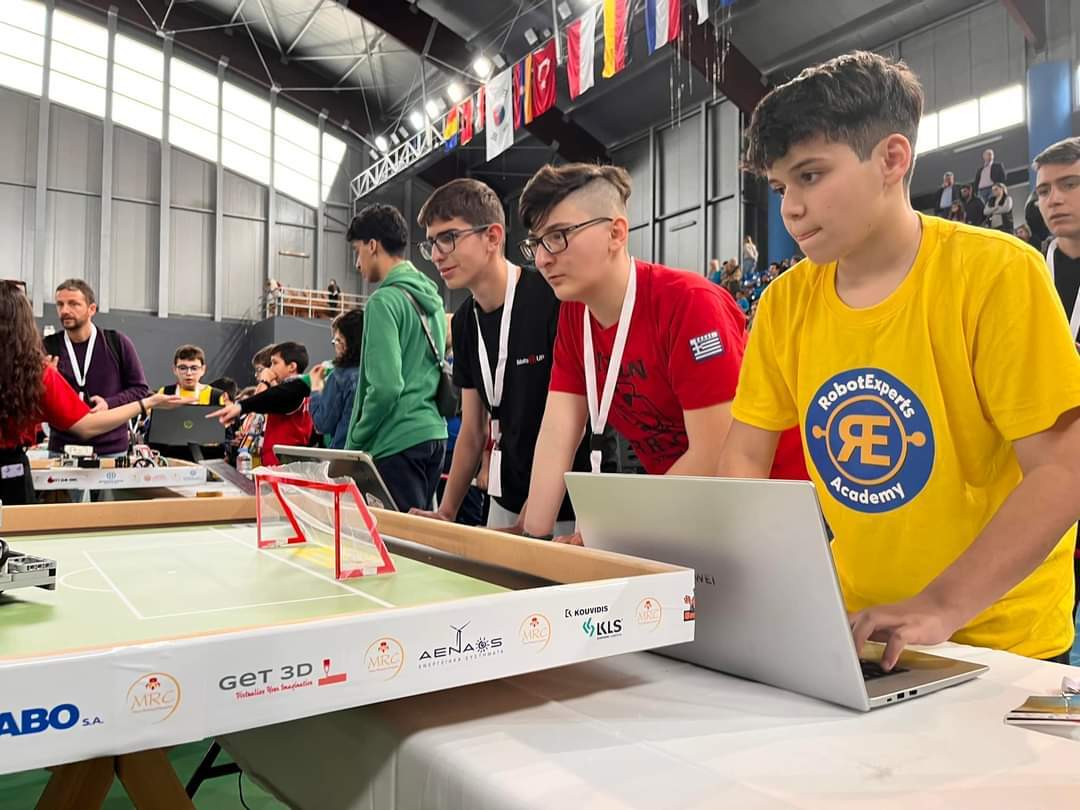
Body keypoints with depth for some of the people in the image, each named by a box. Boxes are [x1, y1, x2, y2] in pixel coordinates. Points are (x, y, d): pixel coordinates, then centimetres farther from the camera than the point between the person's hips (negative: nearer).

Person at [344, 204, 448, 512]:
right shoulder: (432, 298, 12)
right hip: (433, 433, 8)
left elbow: (385, 387, -19)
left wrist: (354, 444, -7)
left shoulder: (384, 301, -12)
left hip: (397, 443, -8)